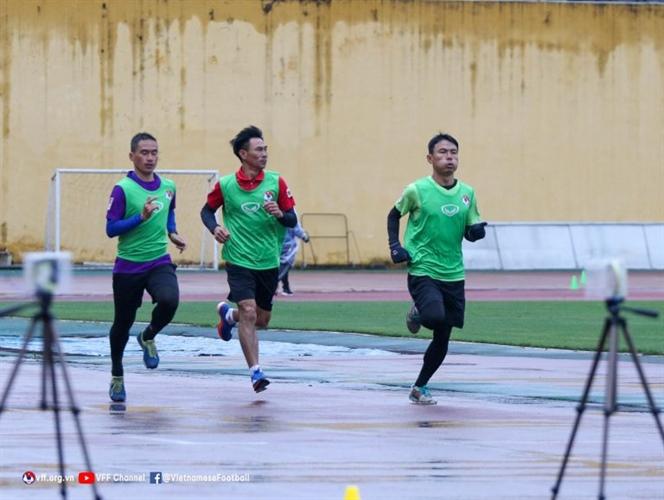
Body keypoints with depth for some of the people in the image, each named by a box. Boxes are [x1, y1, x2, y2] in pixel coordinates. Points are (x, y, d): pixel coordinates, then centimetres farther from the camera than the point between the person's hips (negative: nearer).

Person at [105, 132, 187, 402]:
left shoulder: (168, 187, 5)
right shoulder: (123, 189, -11)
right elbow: (111, 229, -13)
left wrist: (172, 234, 8)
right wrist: (141, 217, -24)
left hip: (159, 262, 3)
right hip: (128, 266, -3)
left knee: (169, 300, -27)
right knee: (123, 322, 8)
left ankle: (148, 338, 6)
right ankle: (117, 377, 30)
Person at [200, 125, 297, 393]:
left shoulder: (276, 182, -1)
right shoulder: (225, 185, -4)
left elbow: (292, 220, 3)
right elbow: (207, 210, 12)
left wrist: (280, 214, -19)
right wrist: (215, 228, -8)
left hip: (269, 262, 3)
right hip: (239, 261, -3)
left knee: (262, 320, 13)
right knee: (248, 312, -19)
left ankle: (227, 314, 46)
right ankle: (255, 372, -14)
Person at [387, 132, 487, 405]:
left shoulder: (467, 193, 4)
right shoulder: (417, 190, -7)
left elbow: (470, 232, 13)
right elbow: (394, 216, 8)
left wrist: (476, 231, -10)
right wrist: (395, 246, -4)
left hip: (453, 274, 4)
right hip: (422, 270, -4)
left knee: (443, 338, 7)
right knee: (435, 316, -29)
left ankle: (420, 387, 26)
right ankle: (416, 312, 9)